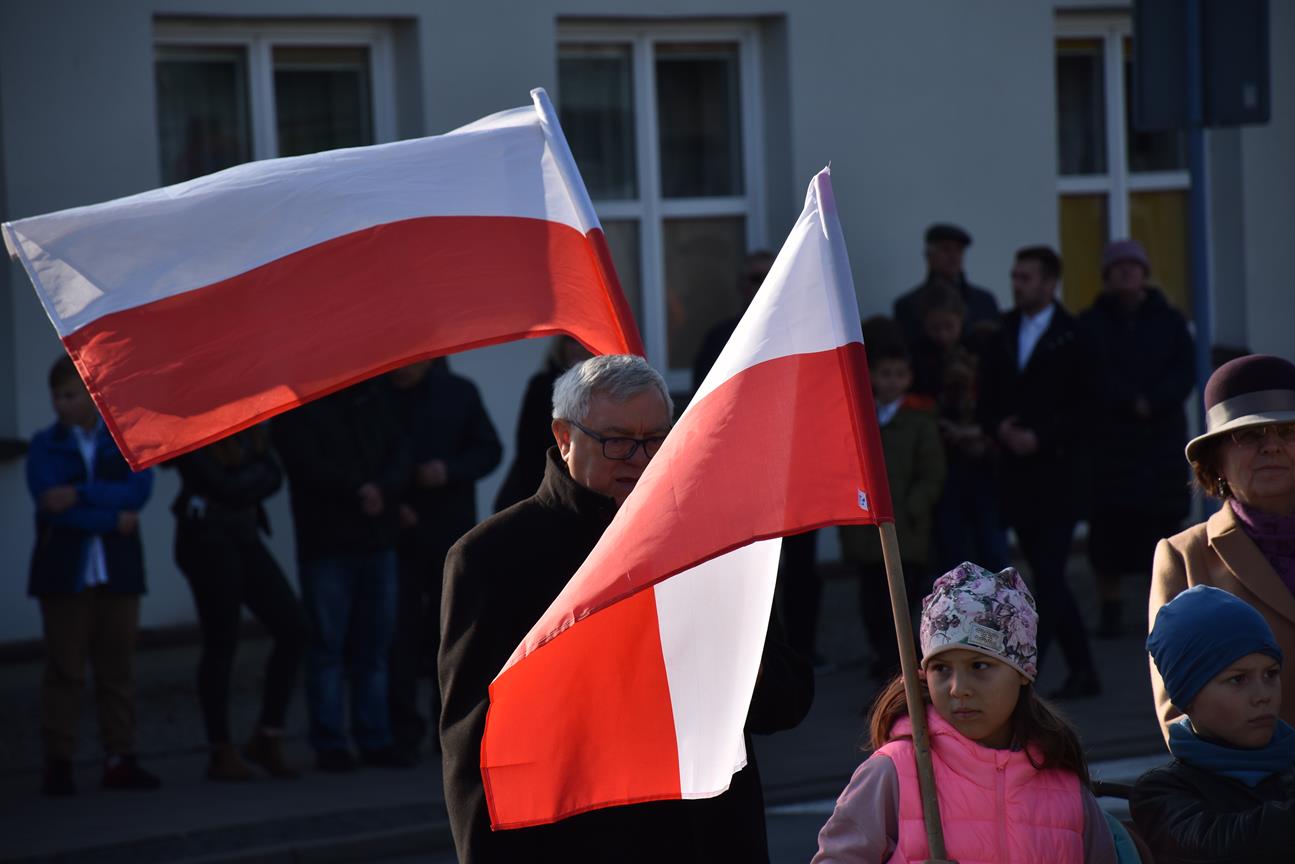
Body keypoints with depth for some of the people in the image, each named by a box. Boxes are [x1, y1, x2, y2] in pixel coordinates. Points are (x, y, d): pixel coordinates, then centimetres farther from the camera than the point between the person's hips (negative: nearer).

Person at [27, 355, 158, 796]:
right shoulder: (44, 445, 5)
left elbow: (138, 491, -10)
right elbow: (51, 504, -9)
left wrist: (79, 494, -18)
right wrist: (112, 519, -13)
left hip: (118, 572, 1)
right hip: (64, 570, -1)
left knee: (117, 668, 4)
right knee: (64, 670, -2)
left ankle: (120, 759, 8)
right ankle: (58, 763, 0)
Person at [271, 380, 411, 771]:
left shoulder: (370, 398, 14)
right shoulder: (296, 406, -1)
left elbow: (399, 452, 5)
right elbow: (310, 465, -14)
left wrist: (383, 489, -13)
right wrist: (358, 491, -15)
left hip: (376, 541, 5)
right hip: (326, 544, -5)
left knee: (375, 644, 5)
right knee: (328, 645, -3)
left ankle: (375, 739, 10)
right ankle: (329, 743, 1)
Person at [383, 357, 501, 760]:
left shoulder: (459, 394, 6)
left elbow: (489, 450, 7)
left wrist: (450, 470, -11)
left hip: (451, 532, 2)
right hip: (396, 531, -2)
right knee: (401, 631, -6)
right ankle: (403, 730, -1)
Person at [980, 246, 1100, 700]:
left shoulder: (1072, 335, -5)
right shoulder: (1003, 331, 9)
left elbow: (1084, 404, -6)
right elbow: (989, 395, 12)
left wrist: (1040, 436, -16)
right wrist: (1000, 428, -7)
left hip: (1057, 470, -6)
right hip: (1016, 471, 6)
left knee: (1049, 576, -9)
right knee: (1048, 577, 10)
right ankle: (1082, 671, 19)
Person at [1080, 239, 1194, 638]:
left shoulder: (1169, 321, 9)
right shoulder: (1090, 325, 5)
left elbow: (1185, 374, -1)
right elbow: (1093, 379, -6)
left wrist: (1152, 403, -16)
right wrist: (1132, 402, -16)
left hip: (1162, 439, 1)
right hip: (1108, 440, -1)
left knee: (1164, 519, -3)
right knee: (1109, 526, -5)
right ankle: (1110, 608, 3)